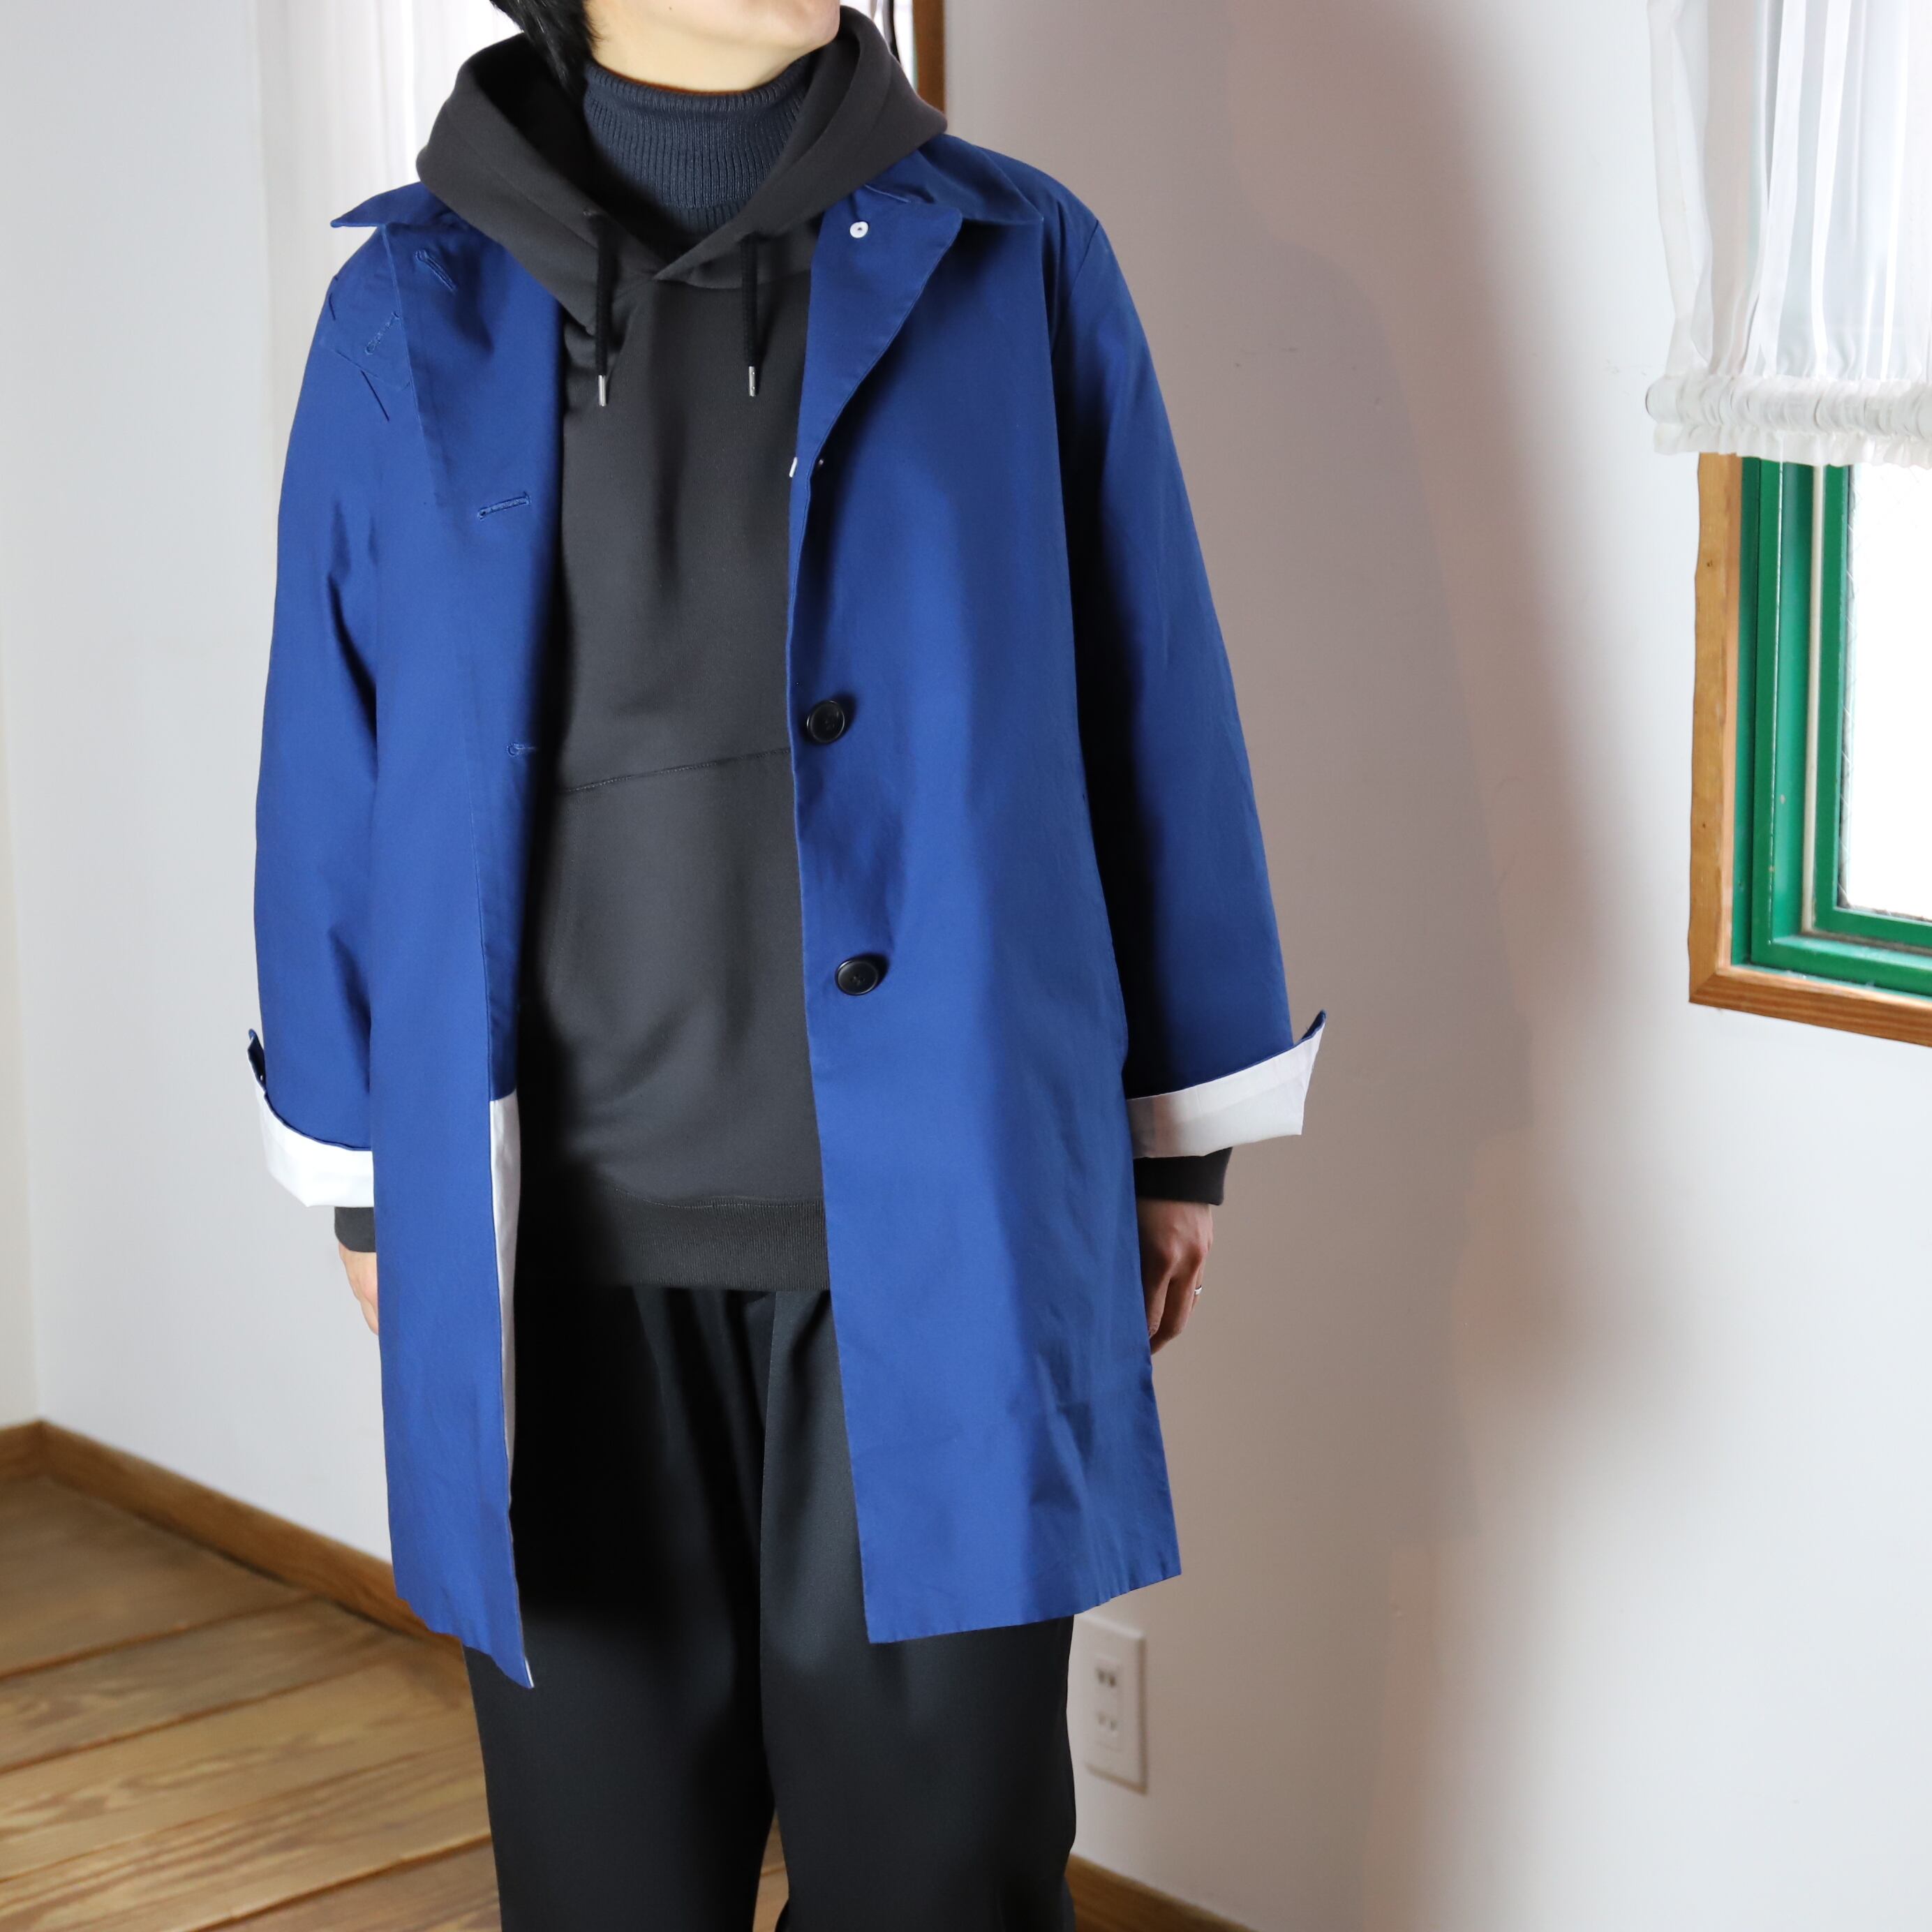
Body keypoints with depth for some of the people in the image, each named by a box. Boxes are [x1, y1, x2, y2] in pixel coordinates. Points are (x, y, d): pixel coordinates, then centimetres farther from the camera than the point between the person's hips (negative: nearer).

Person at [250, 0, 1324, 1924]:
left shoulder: (1015, 270, -1)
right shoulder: (414, 317, 1)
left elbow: (1149, 709, 5)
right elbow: (338, 763, 8)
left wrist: (1178, 1130, 8)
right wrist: (363, 1170, 12)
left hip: (934, 1226, -1)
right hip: (560, 1242, 1)